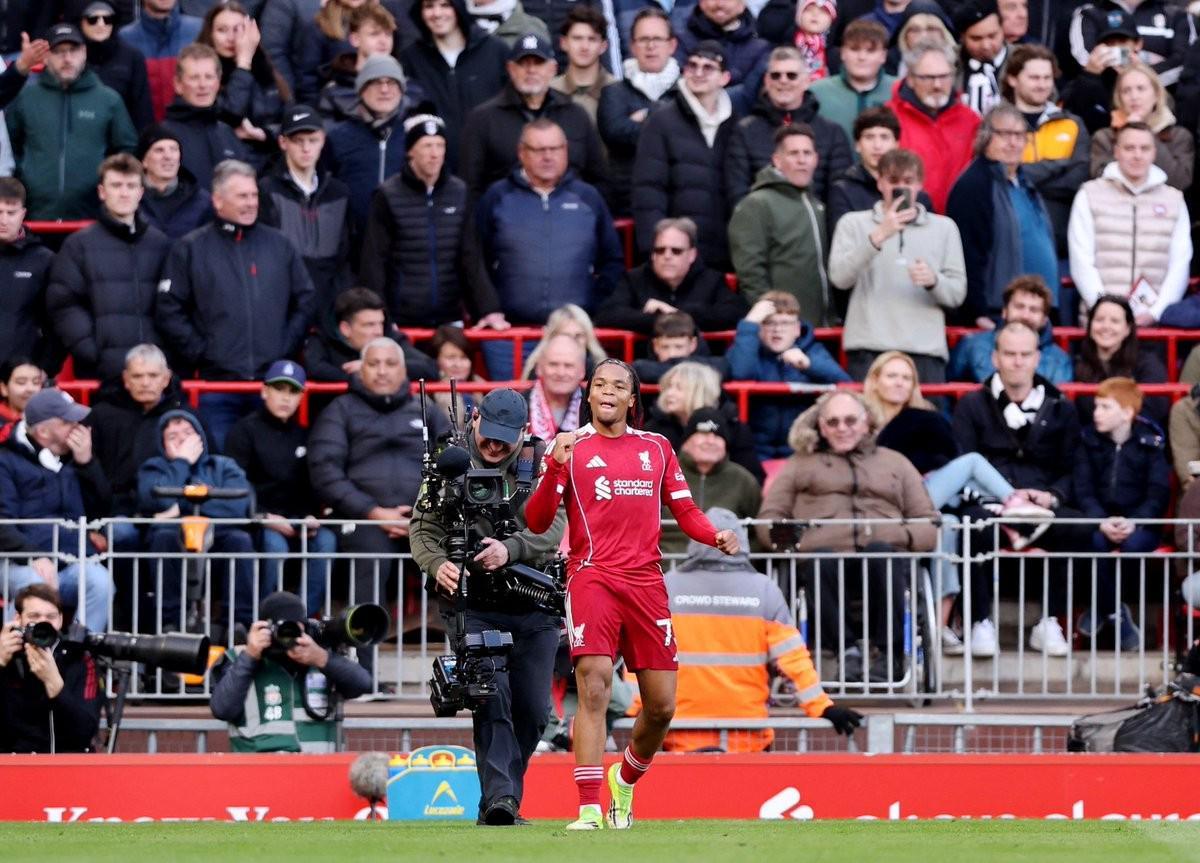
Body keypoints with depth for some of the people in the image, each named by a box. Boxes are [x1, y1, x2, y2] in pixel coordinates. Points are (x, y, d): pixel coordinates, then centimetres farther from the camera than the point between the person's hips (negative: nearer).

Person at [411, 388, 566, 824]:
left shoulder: (540, 464, 2)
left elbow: (554, 527, -10)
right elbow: (424, 526, 1)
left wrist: (510, 549, -29)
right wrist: (437, 564, -20)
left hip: (534, 607, 2)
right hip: (473, 604, -2)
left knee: (532, 710, 4)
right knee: (491, 699, -17)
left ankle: (499, 799, 21)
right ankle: (500, 798, -24)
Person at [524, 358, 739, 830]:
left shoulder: (657, 448, 15)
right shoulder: (571, 447, 5)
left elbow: (685, 511, 19)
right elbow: (537, 522, -1)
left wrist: (717, 535, -1)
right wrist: (555, 467, -16)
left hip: (647, 583, 4)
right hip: (592, 577, -4)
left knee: (661, 706, 3)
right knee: (594, 688, -19)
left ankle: (625, 781, 32)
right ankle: (589, 809, -20)